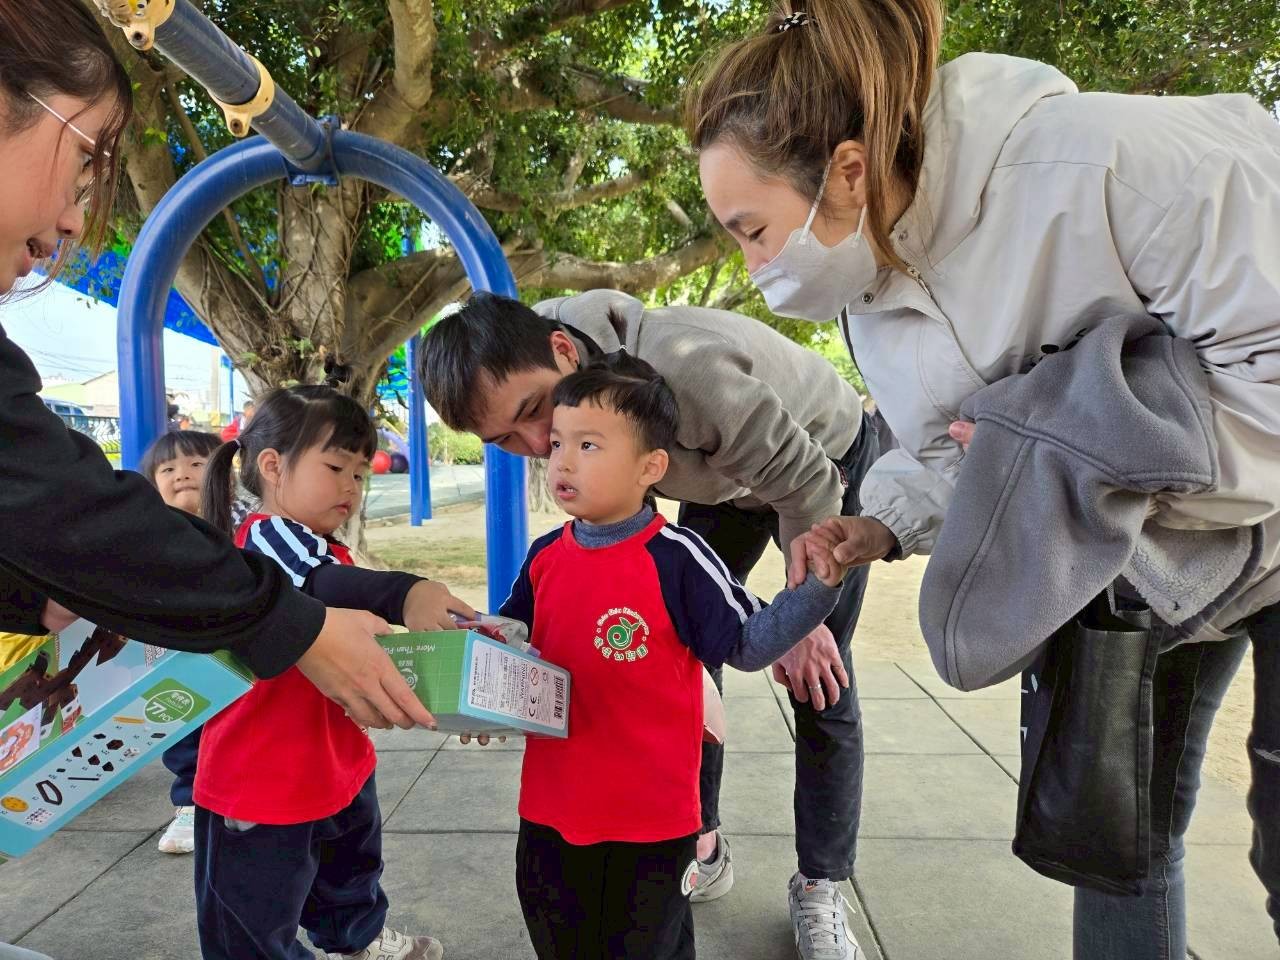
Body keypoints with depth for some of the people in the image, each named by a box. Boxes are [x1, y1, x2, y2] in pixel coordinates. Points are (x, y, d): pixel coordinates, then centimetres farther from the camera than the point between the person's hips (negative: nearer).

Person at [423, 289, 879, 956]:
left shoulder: (683, 366, -45)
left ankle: (819, 890, 12)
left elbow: (806, 484, -31)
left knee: (818, 682, -6)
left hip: (826, 459, -5)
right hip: (722, 475, 6)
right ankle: (701, 847, 20)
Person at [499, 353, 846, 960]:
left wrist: (818, 588, -25)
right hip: (550, 807, 6)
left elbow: (748, 643, -14)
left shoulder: (676, 557, -18)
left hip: (652, 818, -5)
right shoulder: (545, 556, -1)